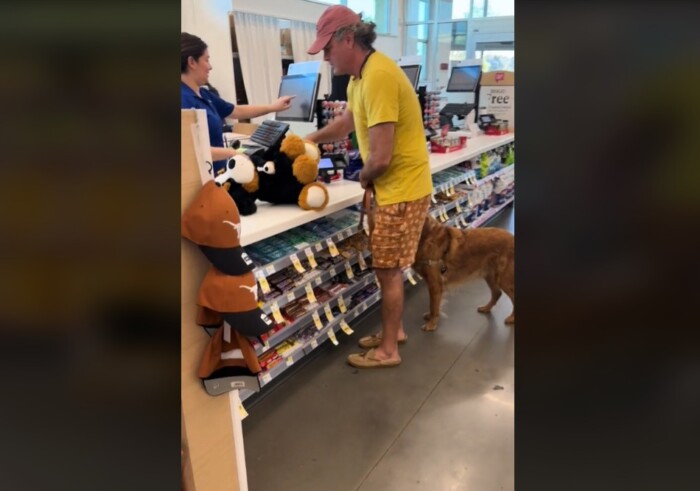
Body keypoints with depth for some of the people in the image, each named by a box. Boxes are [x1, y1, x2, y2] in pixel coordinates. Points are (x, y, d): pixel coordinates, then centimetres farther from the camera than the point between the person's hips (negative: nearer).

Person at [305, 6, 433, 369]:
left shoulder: (378, 76, -24)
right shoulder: (361, 74, 8)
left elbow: (380, 157, -26)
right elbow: (347, 121, 28)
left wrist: (364, 178, -5)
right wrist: (311, 140, 24)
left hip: (402, 189, -9)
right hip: (393, 186, 9)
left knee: (388, 271, 1)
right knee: (389, 268, 18)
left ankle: (388, 350, 18)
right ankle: (394, 330, 35)